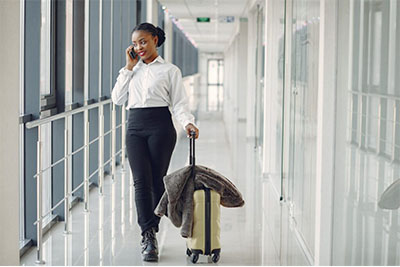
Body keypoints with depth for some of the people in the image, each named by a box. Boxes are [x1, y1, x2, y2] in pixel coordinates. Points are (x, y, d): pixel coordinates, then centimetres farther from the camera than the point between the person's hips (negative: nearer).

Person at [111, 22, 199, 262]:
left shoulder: (169, 70, 6)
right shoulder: (133, 70, 18)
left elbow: (179, 103, 0)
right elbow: (117, 98, 9)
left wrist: (188, 122, -19)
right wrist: (129, 68, 7)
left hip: (160, 127, -3)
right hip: (135, 127, 3)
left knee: (157, 181, 0)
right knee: (141, 181, -10)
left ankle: (149, 235, 14)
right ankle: (149, 238, -13)